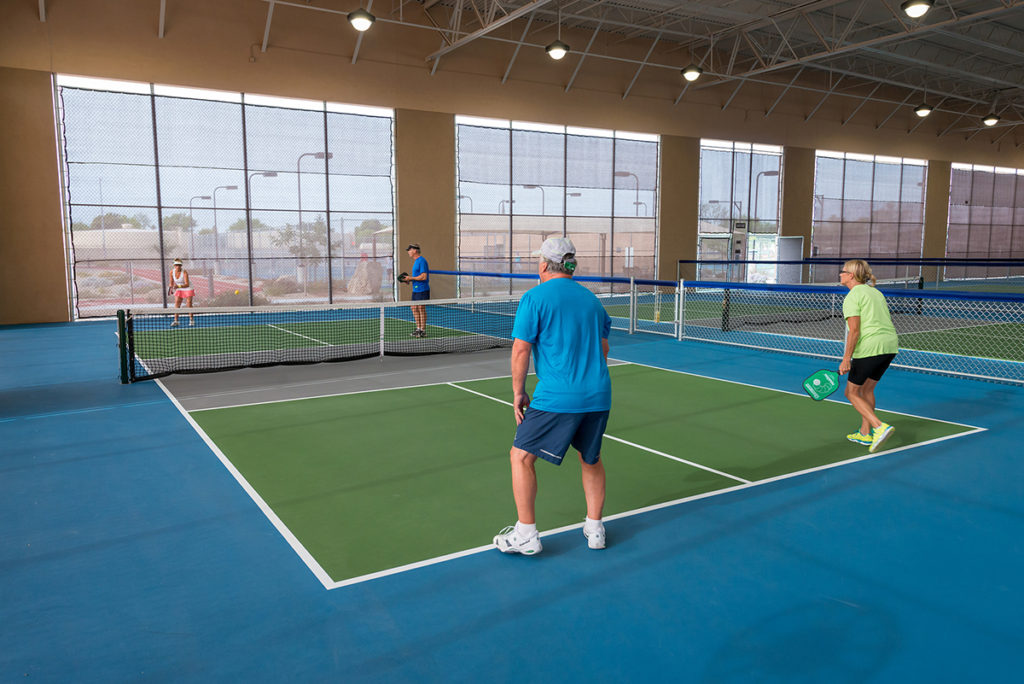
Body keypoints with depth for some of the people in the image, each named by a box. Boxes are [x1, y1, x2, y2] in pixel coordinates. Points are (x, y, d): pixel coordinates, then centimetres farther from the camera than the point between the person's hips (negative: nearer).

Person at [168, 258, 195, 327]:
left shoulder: (184, 272, -27)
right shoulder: (172, 272, -13)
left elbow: (187, 284, -34)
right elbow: (172, 281, 6)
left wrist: (178, 286, -46)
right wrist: (171, 288, 0)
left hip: (188, 289, -4)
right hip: (179, 290, 4)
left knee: (189, 304, -3)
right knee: (177, 303, -8)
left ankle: (191, 320, 12)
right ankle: (176, 320, -8)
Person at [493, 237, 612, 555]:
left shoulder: (535, 298, -4)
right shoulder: (591, 299, 14)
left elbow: (521, 351, -9)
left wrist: (518, 392, 2)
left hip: (556, 398, -6)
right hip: (599, 396, 6)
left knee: (521, 457, 7)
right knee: (591, 458, 23)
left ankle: (526, 534, 10)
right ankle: (595, 529, 30)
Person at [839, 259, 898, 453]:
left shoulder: (852, 297, -7)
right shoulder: (875, 292, 19)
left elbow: (854, 331, -15)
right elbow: (883, 323, 20)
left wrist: (846, 359, -16)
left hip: (870, 348, -8)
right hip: (890, 344, 8)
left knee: (852, 392, 5)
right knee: (867, 388, 21)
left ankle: (880, 427, -10)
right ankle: (865, 433, 25)